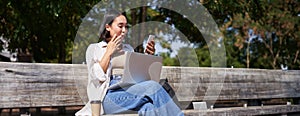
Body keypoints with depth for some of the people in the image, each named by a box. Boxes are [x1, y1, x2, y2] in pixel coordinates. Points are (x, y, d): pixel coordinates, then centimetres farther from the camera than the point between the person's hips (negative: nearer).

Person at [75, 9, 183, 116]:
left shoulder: (128, 49, 29)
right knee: (153, 87, -32)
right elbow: (97, 77, 0)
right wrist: (109, 52, 3)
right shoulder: (94, 49, 16)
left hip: (131, 91, 4)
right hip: (109, 97, -4)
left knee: (149, 107, -36)